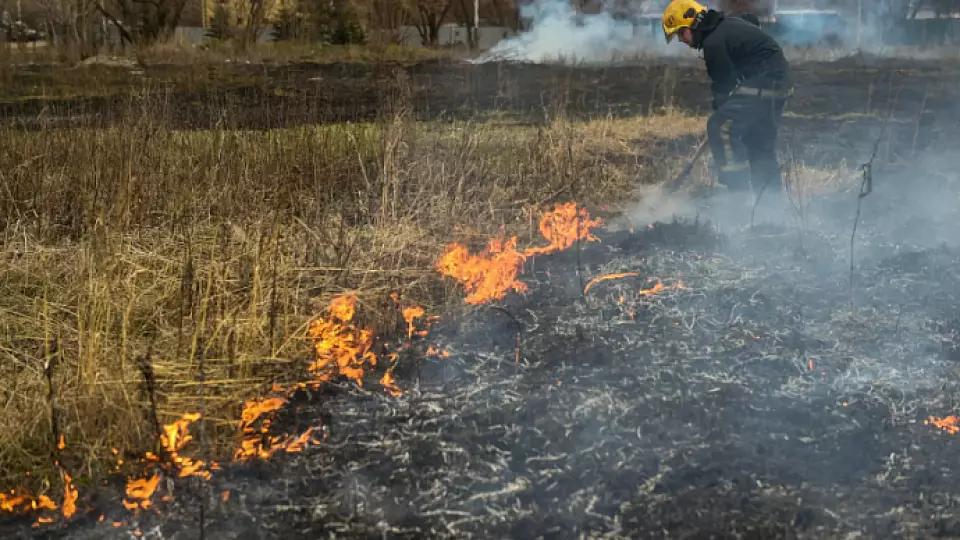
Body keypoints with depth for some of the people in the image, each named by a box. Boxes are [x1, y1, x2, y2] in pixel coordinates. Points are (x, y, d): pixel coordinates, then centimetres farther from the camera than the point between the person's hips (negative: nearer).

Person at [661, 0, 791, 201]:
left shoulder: (714, 42, -16)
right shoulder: (727, 25, 16)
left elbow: (723, 85, -10)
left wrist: (720, 114, 3)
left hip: (763, 83, -11)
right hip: (779, 81, 11)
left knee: (720, 126, -15)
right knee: (759, 142, 18)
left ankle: (739, 190, -18)